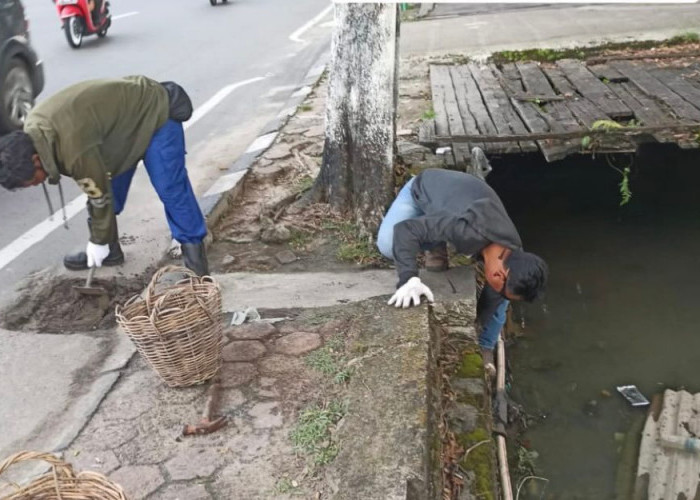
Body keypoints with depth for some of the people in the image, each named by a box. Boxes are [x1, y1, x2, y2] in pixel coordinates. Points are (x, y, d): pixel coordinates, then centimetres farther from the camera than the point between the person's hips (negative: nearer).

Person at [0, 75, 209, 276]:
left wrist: (99, 243, -9)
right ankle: (110, 250, 20)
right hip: (122, 121, 9)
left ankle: (193, 247, -1)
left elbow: (100, 196, -25)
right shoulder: (33, 130, -9)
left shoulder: (74, 148, -38)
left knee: (169, 188, -14)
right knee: (112, 185, 8)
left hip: (155, 113, -9)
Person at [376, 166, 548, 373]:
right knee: (387, 245, -32)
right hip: (424, 188, -3)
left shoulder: (513, 258, -24)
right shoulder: (468, 232, -48)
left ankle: (485, 348, 18)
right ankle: (435, 247, -2)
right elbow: (405, 229, -46)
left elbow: (491, 302, -9)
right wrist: (409, 279, -57)